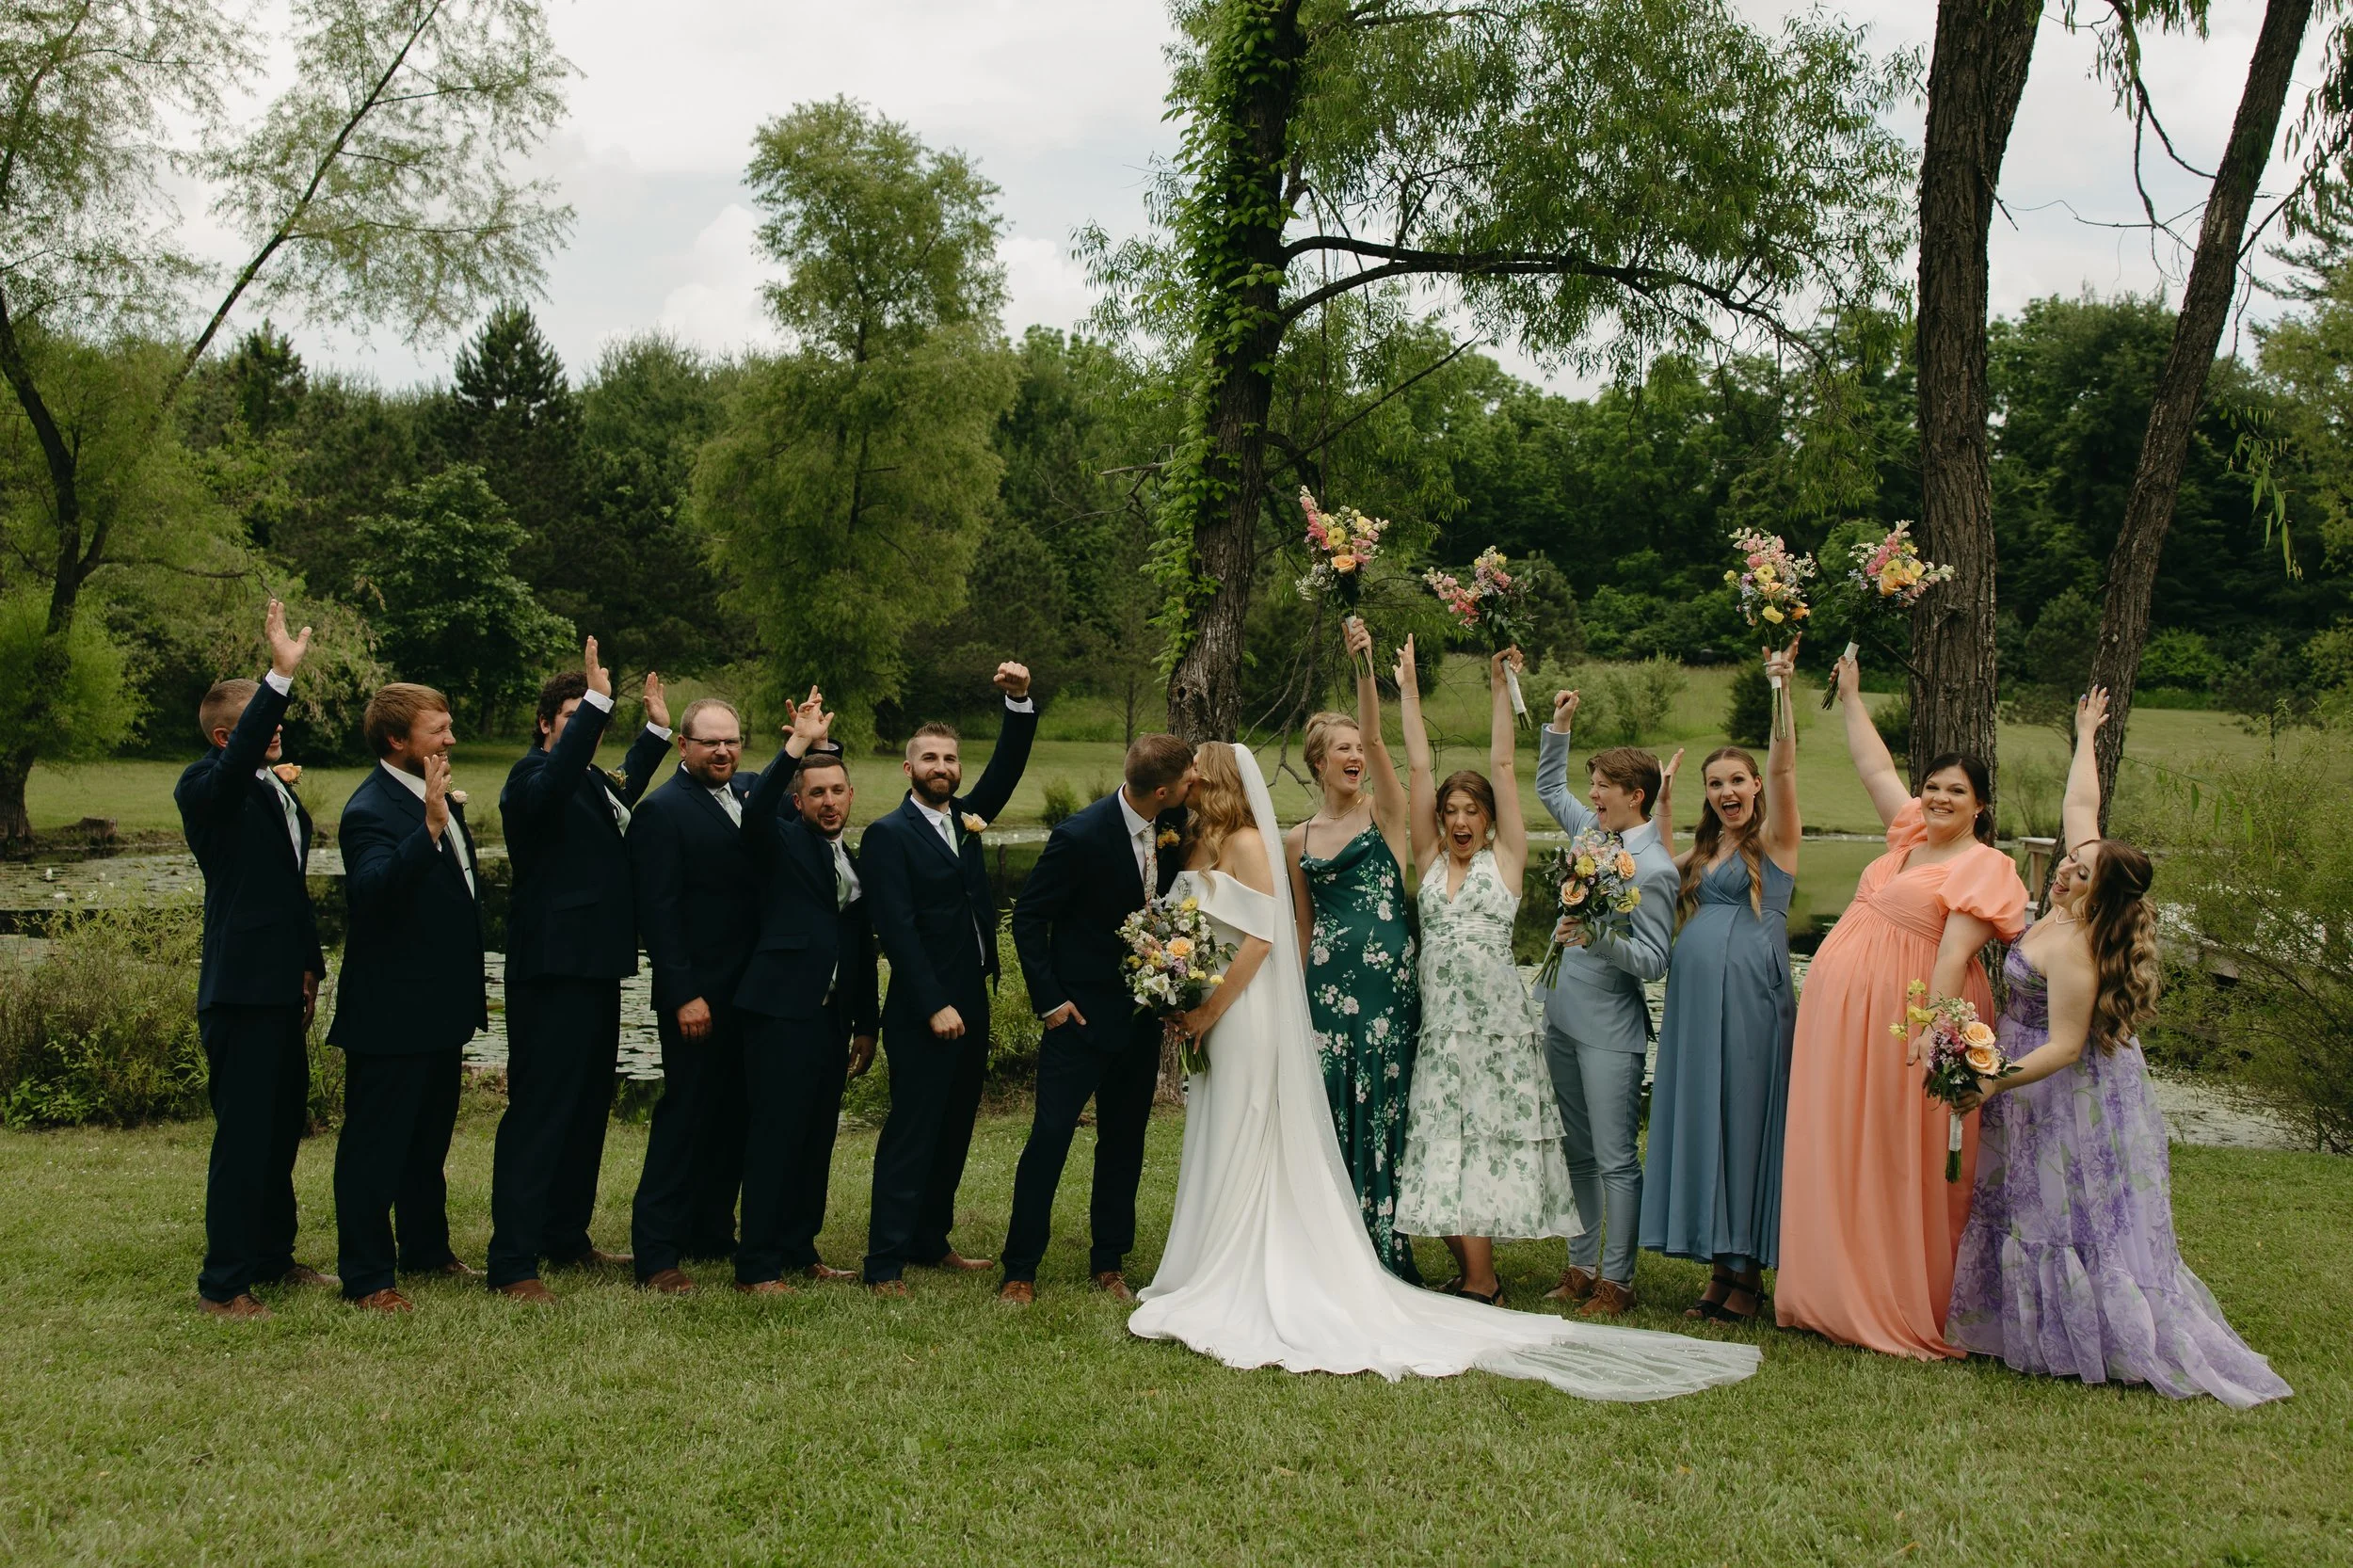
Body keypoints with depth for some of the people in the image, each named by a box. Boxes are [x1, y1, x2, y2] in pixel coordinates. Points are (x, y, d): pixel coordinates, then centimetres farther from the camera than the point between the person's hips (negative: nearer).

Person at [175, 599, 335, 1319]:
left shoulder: (277, 790, 15)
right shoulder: (205, 786, -10)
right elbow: (237, 761, -35)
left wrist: (309, 965, 17)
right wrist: (282, 676, -42)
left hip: (283, 988, 9)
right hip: (240, 989, -8)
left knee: (283, 1129, 16)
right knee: (242, 1136, -5)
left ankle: (273, 1256, 29)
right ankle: (224, 1282, 4)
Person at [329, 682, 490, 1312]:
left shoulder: (439, 799, 10)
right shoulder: (370, 811, -19)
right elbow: (374, 887, -37)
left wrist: (472, 985, 22)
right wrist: (430, 828, -48)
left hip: (440, 1009, 10)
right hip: (390, 1015, -9)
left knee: (430, 1139, 21)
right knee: (375, 1146, 1)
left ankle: (428, 1250, 34)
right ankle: (365, 1278, 9)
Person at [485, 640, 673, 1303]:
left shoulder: (594, 781, 18)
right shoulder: (533, 774, -9)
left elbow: (622, 794, 42)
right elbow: (553, 783, -35)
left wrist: (656, 732, 41)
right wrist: (596, 701, -38)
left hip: (594, 969, 10)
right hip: (551, 970, -10)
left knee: (588, 1107, 17)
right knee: (538, 1111, -9)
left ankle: (567, 1236, 30)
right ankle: (512, 1265, -7)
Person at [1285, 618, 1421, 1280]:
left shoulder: (1384, 813, 4)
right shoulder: (1297, 842, 11)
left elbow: (1375, 737, -12)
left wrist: (1363, 663, -23)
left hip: (1388, 980, -2)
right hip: (1326, 982, 2)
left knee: (1383, 1108, 1)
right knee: (1333, 1111, 2)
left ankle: (1387, 1250, 11)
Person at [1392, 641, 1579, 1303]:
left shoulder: (1505, 858, 5)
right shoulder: (1431, 862, 11)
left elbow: (1502, 764, 1)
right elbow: (1419, 769, 9)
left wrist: (1499, 685, -3)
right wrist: (1408, 691, 8)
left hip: (1497, 1017, -3)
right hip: (1439, 1017, 3)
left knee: (1485, 1135, -5)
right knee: (1441, 1140, 1)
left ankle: (1477, 1278, -1)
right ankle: (1473, 1271, 10)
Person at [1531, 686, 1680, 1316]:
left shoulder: (1654, 867, -15)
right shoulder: (1593, 831, 8)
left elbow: (1653, 960, -16)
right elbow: (1549, 788, 26)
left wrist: (1596, 937, -29)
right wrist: (1559, 726, 16)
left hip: (1609, 1028, -8)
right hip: (1563, 1017, 8)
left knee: (1615, 1158, -1)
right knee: (1578, 1152, 15)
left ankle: (1617, 1279, 8)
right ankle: (1581, 1269, 24)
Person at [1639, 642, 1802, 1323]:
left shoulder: (1773, 842, 0)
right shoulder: (1704, 851, 20)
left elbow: (1783, 765, -12)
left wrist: (1782, 687, -23)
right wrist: (1663, 808, 17)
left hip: (1750, 1000, -6)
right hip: (1694, 1001, 7)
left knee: (1747, 1121, -3)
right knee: (1698, 1124, 7)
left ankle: (1749, 1273, 6)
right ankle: (1721, 1270, 16)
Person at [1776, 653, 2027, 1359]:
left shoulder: (1983, 868, -9)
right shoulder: (1912, 832, 13)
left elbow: (1953, 955, -19)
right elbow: (1873, 765, 25)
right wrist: (1850, 696, 29)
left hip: (1902, 1020, -8)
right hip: (1840, 1016, 8)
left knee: (1903, 1168, -2)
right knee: (1838, 1161, 9)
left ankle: (1911, 1314, 7)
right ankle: (1842, 1295, 18)